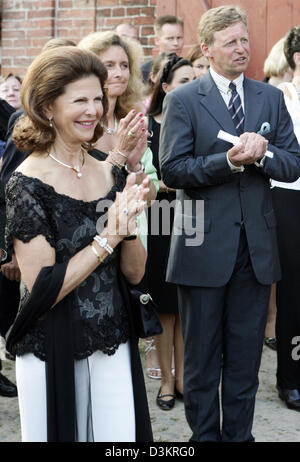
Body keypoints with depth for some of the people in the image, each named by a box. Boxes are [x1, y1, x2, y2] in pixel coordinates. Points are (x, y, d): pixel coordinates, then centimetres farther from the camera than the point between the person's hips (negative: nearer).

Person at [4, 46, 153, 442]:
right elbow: (42, 289, -18)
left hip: (114, 347, 5)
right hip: (54, 353, -5)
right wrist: (108, 237, -18)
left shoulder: (110, 174, 4)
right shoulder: (28, 184, -13)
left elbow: (134, 273, 4)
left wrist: (129, 224, -13)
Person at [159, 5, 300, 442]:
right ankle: (204, 434, 21)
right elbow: (172, 170, -11)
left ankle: (239, 434, 24)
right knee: (202, 357, 8)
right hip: (204, 244, -3)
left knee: (245, 357, 12)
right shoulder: (182, 100, -2)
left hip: (256, 245, 3)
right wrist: (230, 160, -21)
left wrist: (261, 154, -16)